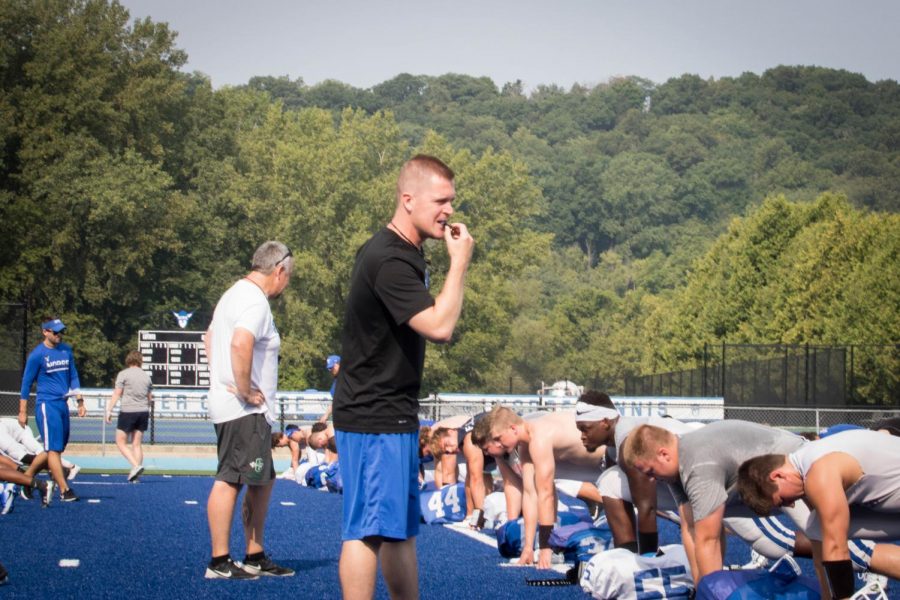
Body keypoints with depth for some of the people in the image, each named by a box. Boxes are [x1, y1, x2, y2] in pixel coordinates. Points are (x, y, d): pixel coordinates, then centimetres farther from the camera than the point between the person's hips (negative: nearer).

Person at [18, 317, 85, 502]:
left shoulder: (66, 350, 10)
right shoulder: (37, 355, -6)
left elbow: (73, 376, 17)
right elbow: (26, 383, -2)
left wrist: (79, 400, 10)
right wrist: (23, 411, -3)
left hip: (63, 404, 6)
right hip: (47, 404, -6)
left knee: (59, 448, 8)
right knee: (53, 449, -9)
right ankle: (64, 490, -14)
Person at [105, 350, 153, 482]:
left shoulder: (123, 374, -3)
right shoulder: (146, 375, 11)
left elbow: (116, 394, -7)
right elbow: (150, 398, 17)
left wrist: (109, 410, -4)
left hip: (128, 411, -5)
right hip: (143, 412, 5)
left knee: (121, 442, 4)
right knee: (137, 444, 8)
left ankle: (136, 466, -14)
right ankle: (135, 475, 5)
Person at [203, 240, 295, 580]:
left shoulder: (235, 294, 19)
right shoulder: (256, 301, -14)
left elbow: (210, 338, 30)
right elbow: (241, 344, -32)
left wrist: (223, 381, 24)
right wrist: (246, 390, -22)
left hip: (241, 409, 11)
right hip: (244, 410, -11)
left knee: (263, 481, 15)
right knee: (229, 480, -7)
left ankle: (255, 558, 20)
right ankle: (219, 562, -4)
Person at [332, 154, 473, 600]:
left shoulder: (407, 254, 14)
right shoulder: (389, 260, -20)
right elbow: (440, 327, -26)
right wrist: (459, 262, -18)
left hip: (394, 415, 10)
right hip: (372, 417, -10)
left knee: (401, 527, 17)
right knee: (369, 529, -9)